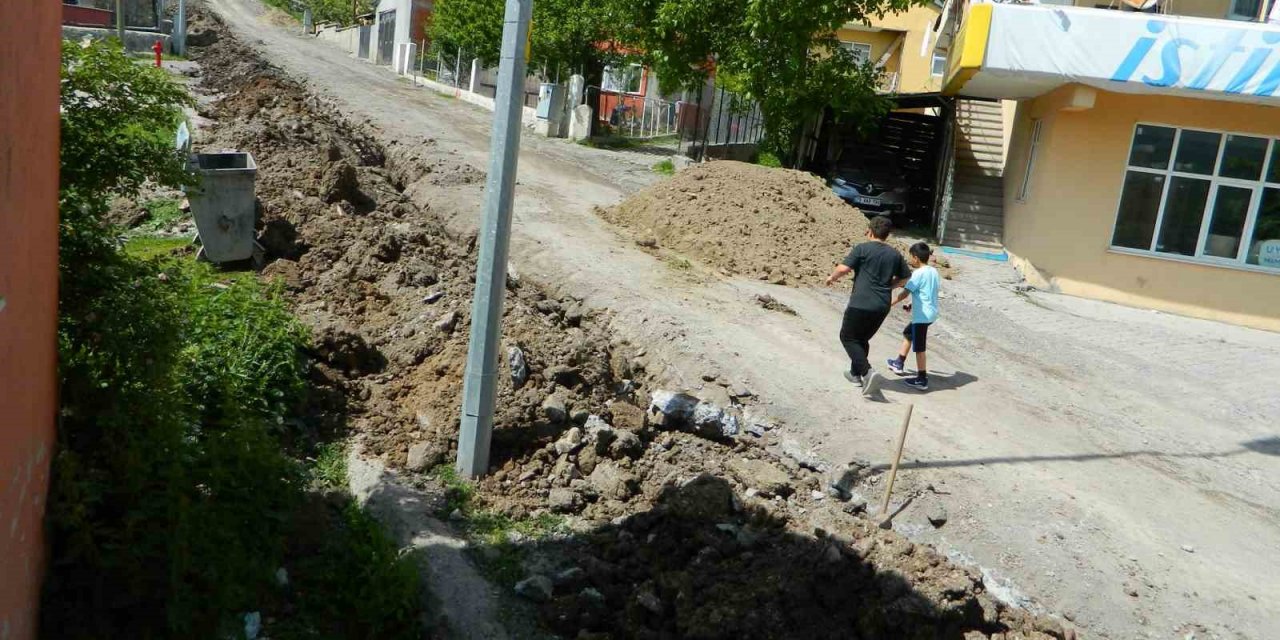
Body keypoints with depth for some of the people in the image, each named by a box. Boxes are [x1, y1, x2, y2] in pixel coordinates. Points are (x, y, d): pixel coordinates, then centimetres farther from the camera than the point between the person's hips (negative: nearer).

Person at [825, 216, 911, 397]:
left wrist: (832, 277, 2)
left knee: (848, 337, 6)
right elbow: (905, 277, 17)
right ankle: (855, 373, 30)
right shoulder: (894, 254, 9)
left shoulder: (862, 249, -7)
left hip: (861, 304, -6)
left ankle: (867, 372, -13)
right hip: (883, 306, 6)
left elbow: (844, 268, -17)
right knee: (863, 338, 23)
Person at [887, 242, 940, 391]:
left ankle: (922, 380, 3)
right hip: (931, 313, 9)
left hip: (922, 315, -9)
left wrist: (891, 304, -4)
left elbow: (905, 293, -16)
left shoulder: (918, 274, -16)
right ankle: (899, 363, 36)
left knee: (919, 347, -2)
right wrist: (914, 304, 20)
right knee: (908, 333, 26)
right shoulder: (934, 272, 8)